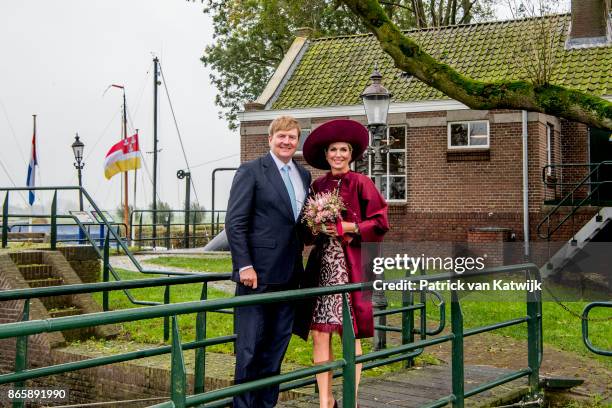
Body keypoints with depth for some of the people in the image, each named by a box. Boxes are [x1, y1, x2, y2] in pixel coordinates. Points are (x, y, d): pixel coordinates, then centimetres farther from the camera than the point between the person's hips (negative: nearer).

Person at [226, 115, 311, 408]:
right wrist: (244, 265, -16)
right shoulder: (251, 171, -5)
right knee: (250, 345, -1)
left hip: (288, 274, 7)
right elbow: (234, 222, -10)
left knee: (277, 344, 13)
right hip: (257, 273, -6)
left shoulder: (303, 175, 15)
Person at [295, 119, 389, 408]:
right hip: (322, 263, 4)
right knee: (319, 332, -2)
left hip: (351, 264, -4)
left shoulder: (361, 183, -1)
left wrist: (345, 227, -12)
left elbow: (379, 223, -4)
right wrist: (316, 227, -2)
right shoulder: (318, 186, 11)